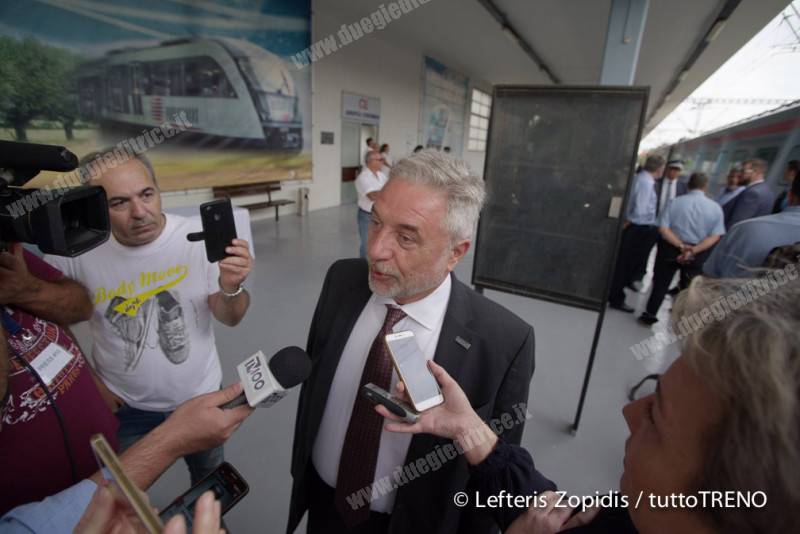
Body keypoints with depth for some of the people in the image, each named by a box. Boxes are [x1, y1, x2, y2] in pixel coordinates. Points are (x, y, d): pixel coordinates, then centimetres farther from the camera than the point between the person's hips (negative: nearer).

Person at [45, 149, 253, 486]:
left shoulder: (198, 239, -20)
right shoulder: (76, 252, -19)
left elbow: (229, 319, -15)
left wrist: (231, 287, -36)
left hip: (201, 397, 0)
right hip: (123, 407, 0)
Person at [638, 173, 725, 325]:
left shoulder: (676, 202, -7)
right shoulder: (715, 207, -5)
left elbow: (663, 228, -15)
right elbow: (715, 236, -11)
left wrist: (681, 246, -16)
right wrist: (694, 250, -17)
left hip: (671, 248, -1)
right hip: (698, 253, 1)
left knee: (661, 283, 11)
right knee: (689, 287, 16)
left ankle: (650, 314, 17)